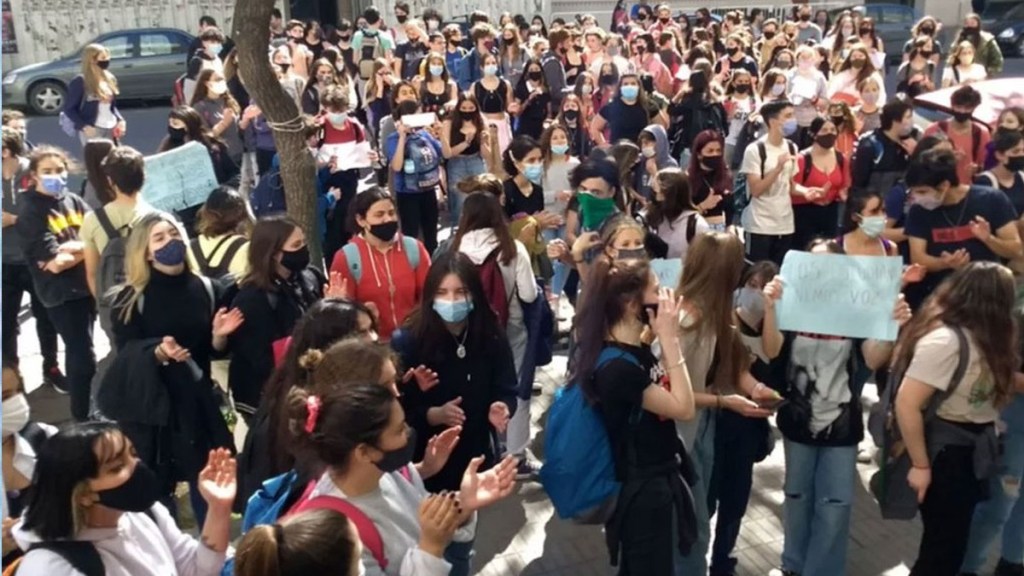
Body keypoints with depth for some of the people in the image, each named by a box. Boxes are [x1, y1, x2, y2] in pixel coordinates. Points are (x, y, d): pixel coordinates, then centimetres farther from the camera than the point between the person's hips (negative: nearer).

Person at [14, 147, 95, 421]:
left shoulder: (74, 201, 7)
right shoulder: (30, 212, -10)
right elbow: (54, 263, -18)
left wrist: (72, 248, -15)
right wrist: (86, 248, -8)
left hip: (87, 285, 5)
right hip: (61, 293, -5)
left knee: (78, 352, 19)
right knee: (84, 357, -4)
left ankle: (87, 410, 33)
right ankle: (83, 418, 10)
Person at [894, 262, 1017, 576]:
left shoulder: (975, 336, 4)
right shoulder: (945, 341, -25)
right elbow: (906, 404, -26)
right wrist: (920, 466, -20)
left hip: (970, 451, 9)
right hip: (945, 454, -9)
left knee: (953, 544, 20)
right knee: (942, 549, 4)